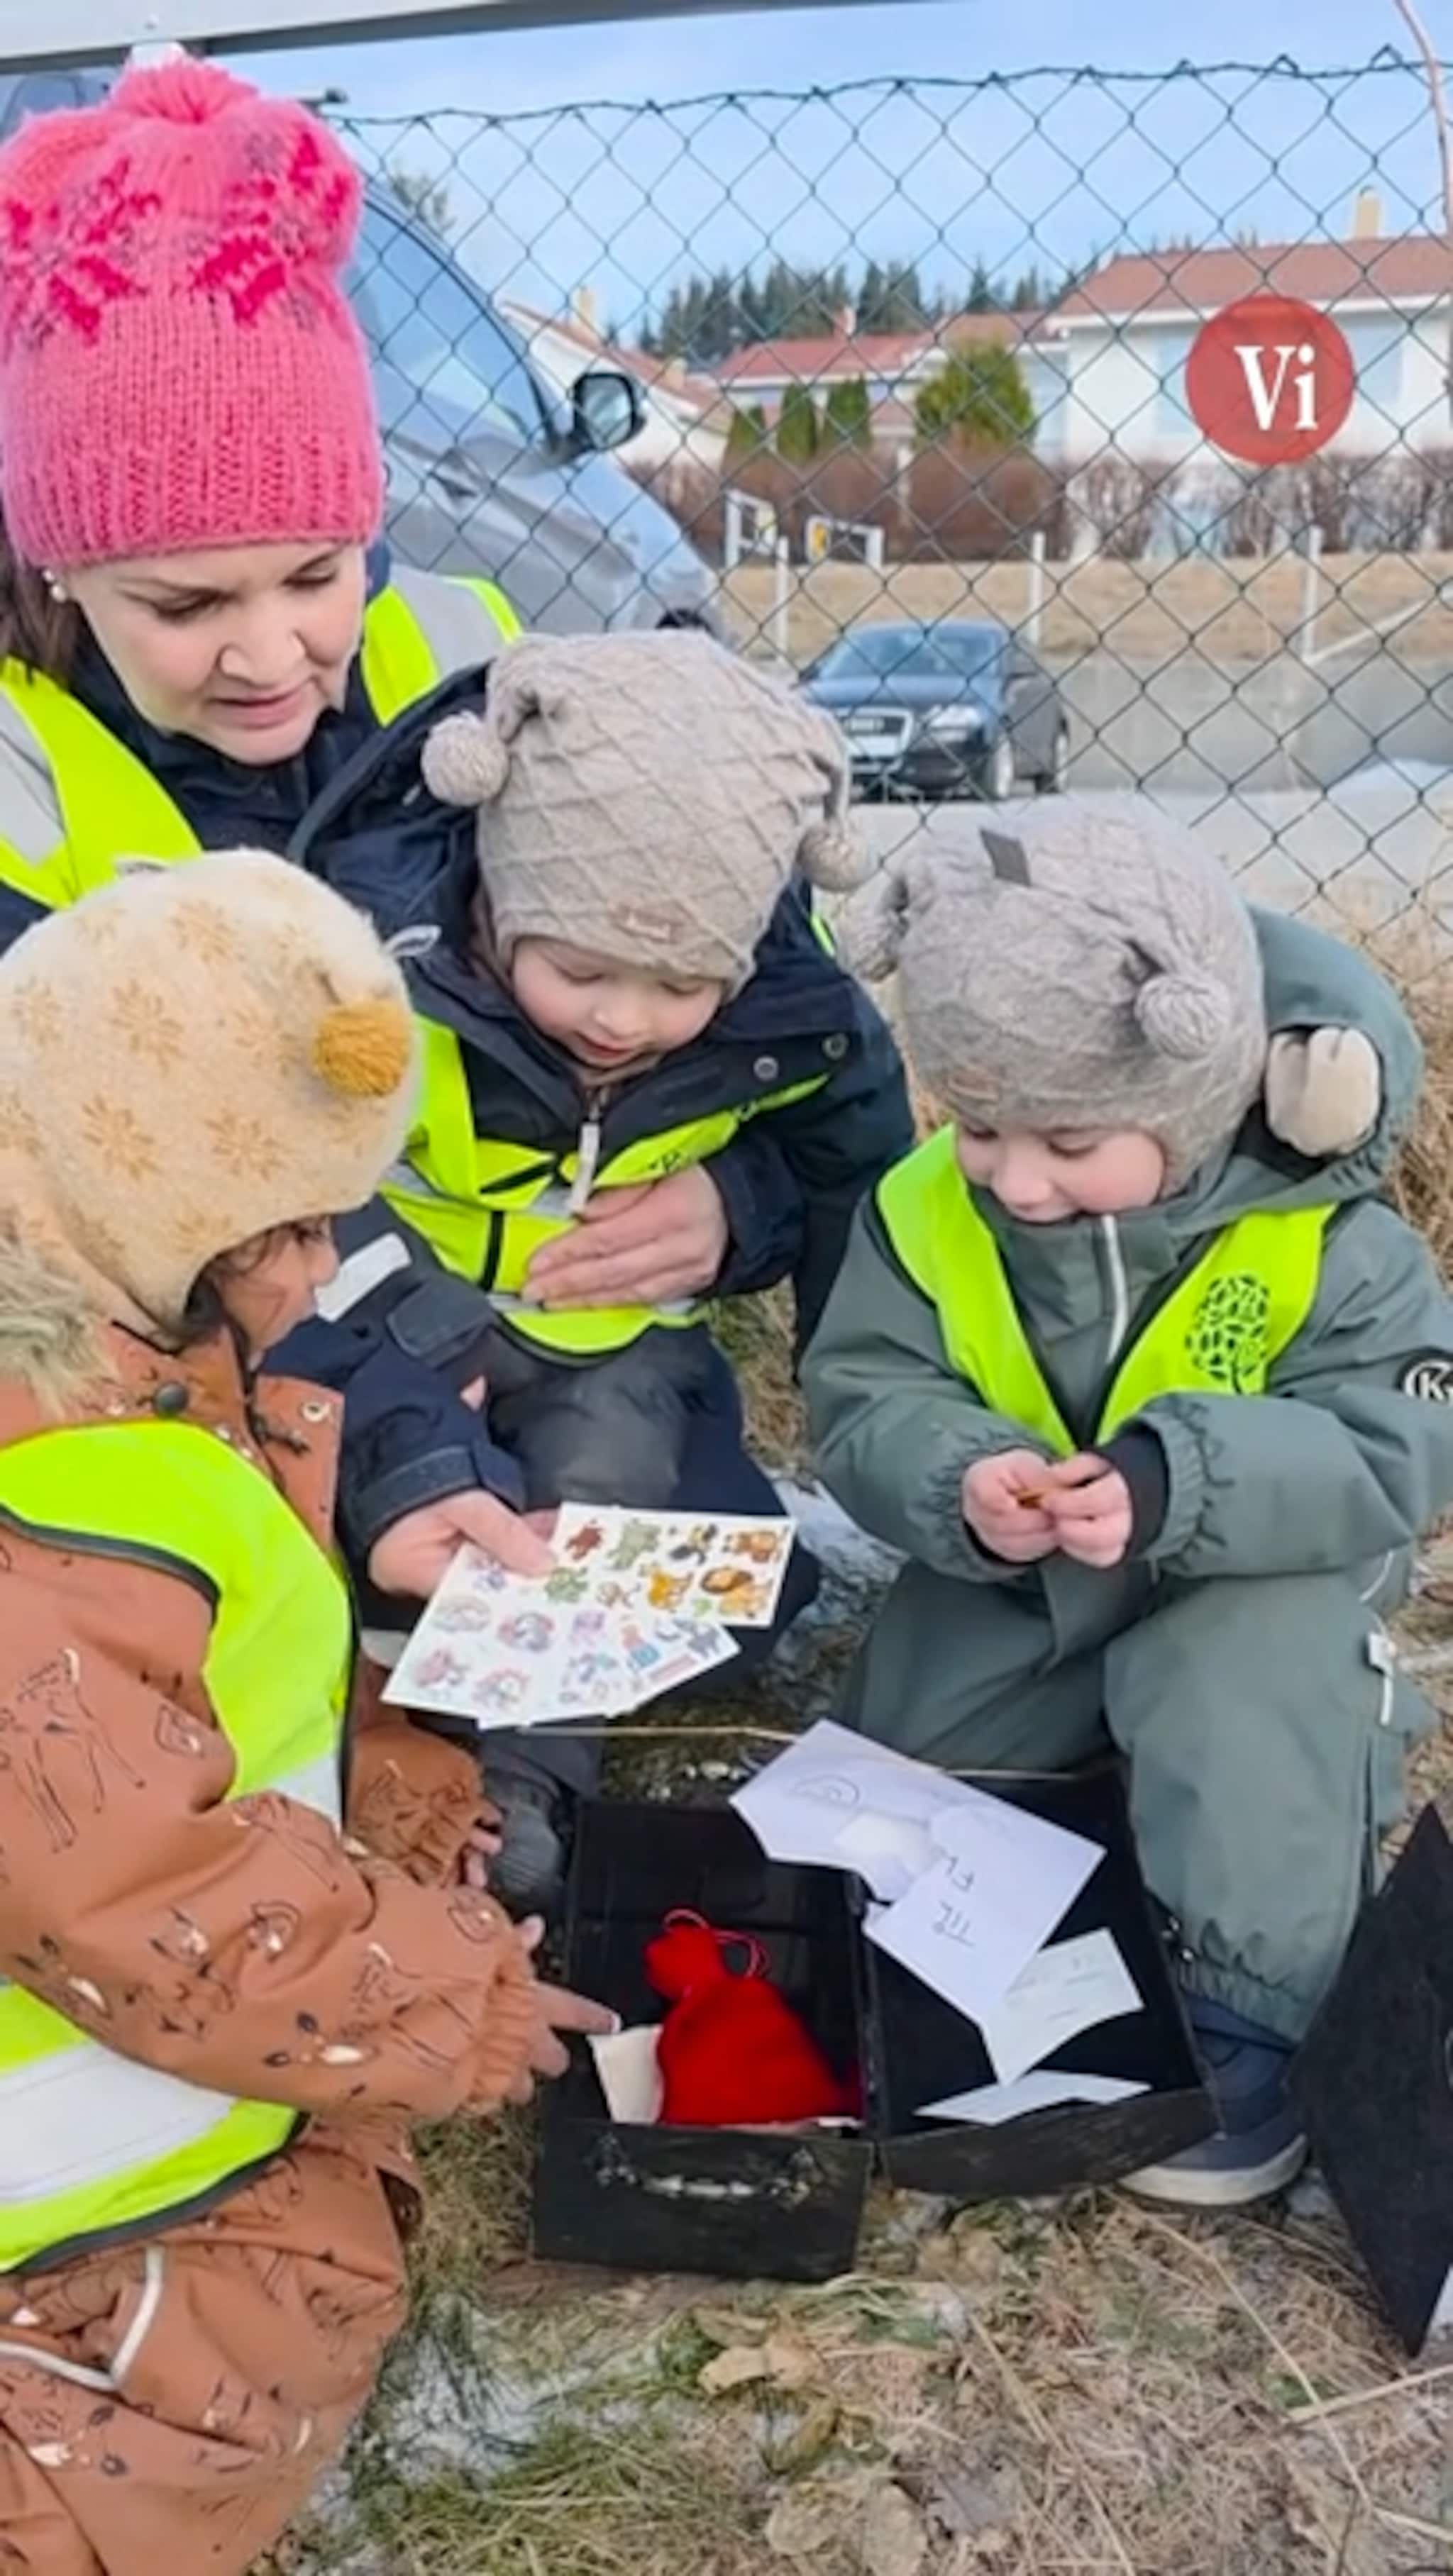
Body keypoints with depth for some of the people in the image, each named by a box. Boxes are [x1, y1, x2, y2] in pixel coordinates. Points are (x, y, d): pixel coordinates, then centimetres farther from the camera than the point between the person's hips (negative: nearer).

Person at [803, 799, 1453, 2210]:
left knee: (1247, 1714, -32)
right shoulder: (926, 1208, -15)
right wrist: (957, 1485, -39)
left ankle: (1255, 2022, -14)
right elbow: (863, 1400, -14)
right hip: (1004, 1590, 4)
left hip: (1252, 1584, -3)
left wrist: (1177, 1485, -46)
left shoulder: (1326, 1239, -24)